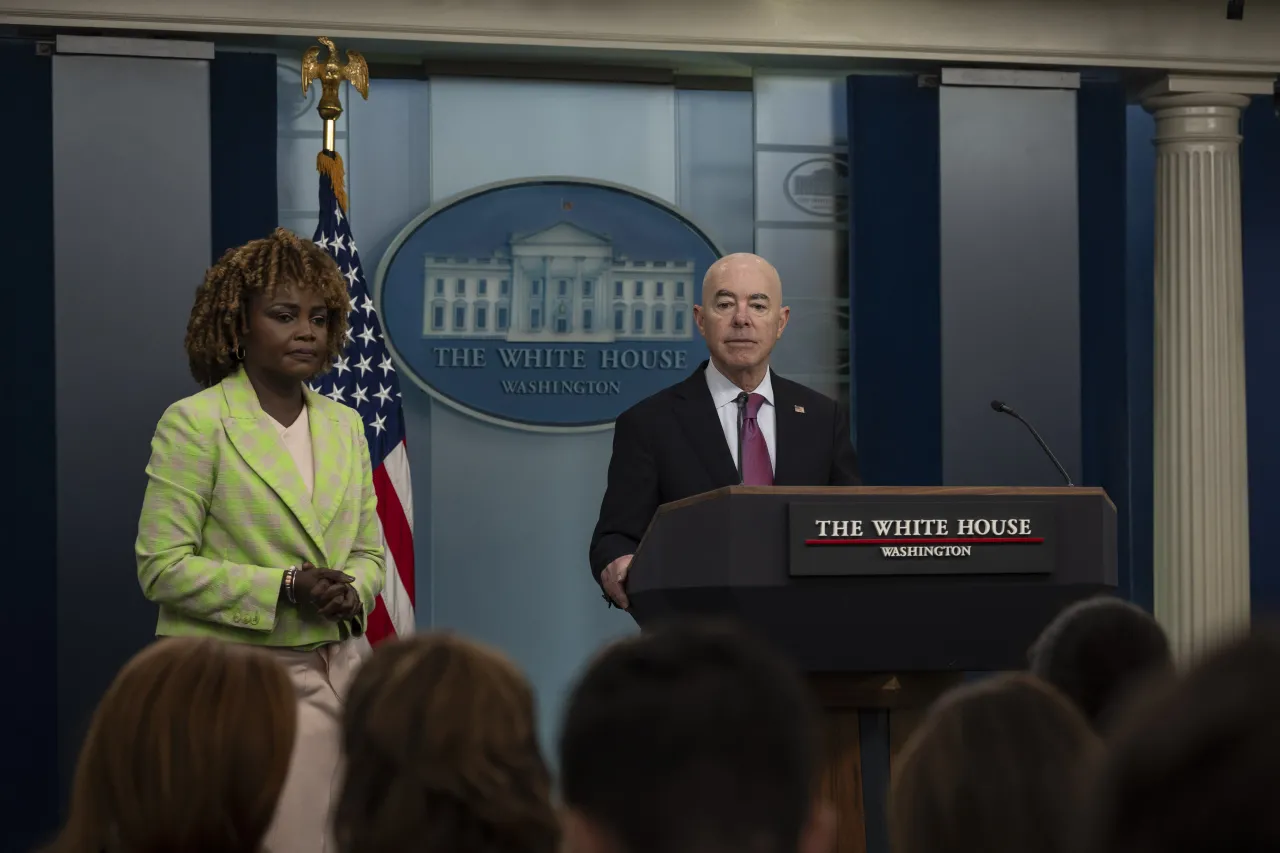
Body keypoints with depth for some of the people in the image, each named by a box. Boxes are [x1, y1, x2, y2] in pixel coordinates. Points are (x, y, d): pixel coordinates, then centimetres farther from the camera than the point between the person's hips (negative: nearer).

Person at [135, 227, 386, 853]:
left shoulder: (344, 425, 13)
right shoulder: (194, 422, -5)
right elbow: (162, 566, -10)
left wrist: (351, 593, -5)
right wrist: (284, 588, -16)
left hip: (334, 677, 5)